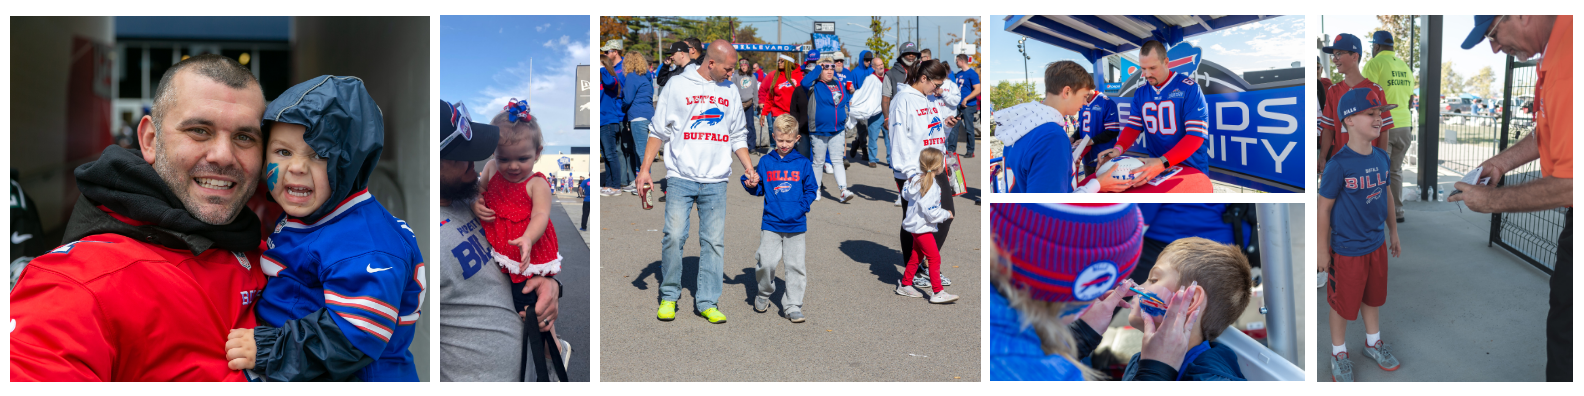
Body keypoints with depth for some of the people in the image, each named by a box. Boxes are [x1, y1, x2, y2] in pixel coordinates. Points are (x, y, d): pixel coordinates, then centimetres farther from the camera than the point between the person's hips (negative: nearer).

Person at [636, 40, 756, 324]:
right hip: (681, 178, -3)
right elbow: (658, 131, 4)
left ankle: (707, 302, 9)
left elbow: (737, 136, 20)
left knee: (713, 242, 1)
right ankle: (669, 297, 10)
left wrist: (750, 169, 8)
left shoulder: (730, 91, 13)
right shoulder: (678, 86, 1)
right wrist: (645, 169, -2)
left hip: (716, 182, 3)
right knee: (673, 237, -7)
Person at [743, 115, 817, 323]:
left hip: (796, 224, 0)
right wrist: (751, 185, -10)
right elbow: (759, 189, 11)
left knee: (795, 265, 2)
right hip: (771, 223, 0)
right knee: (766, 262, -6)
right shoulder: (765, 162, 5)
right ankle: (764, 294, 22)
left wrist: (801, 207, -7)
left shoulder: (803, 163, 3)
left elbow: (811, 189, 7)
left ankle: (793, 306, 12)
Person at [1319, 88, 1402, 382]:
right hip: (1347, 250, -6)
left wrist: (1393, 233, 17)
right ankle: (1339, 353, 30)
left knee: (1373, 297, 23)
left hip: (1377, 245, 6)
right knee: (1343, 304, 10)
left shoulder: (1382, 158, -3)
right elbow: (1324, 208, -16)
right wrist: (1323, 251, -12)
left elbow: (1387, 195, 11)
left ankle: (1372, 342, 45)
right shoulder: (1338, 165, -23)